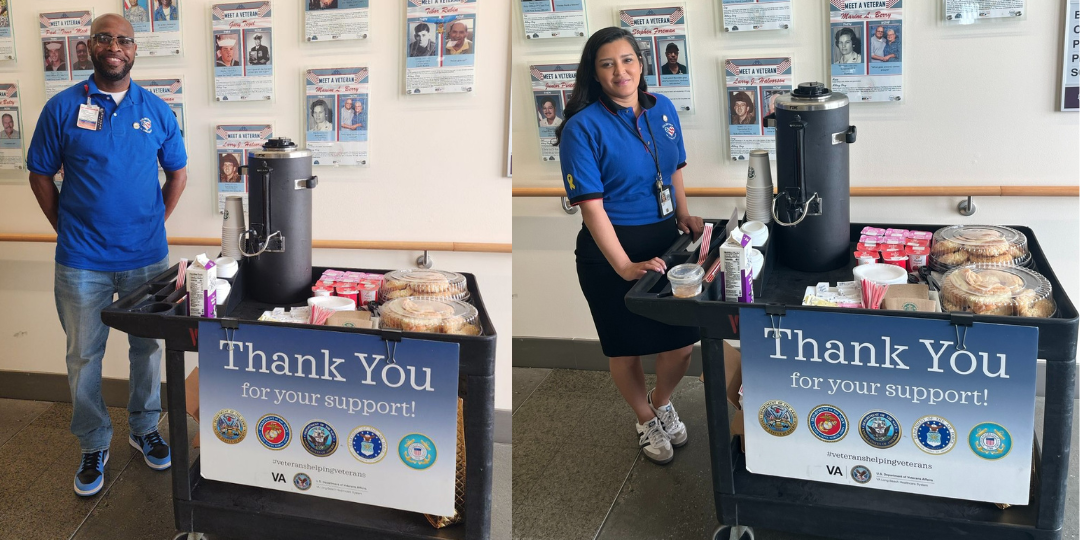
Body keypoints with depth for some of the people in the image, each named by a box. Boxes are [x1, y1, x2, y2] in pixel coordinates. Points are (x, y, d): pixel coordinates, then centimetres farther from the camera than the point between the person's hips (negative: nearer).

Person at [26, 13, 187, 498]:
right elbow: (40, 175, 4)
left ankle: (144, 428, 32)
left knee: (147, 347, 13)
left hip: (147, 257, 2)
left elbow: (177, 172, 13)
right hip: (82, 262, -1)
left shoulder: (156, 110, 3)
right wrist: (68, 230, 2)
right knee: (83, 355, 7)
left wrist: (154, 223, 7)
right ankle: (93, 446, 23)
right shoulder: (63, 108, -2)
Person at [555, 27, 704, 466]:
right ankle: (646, 421, 38)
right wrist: (625, 267, -24)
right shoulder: (583, 127, -15)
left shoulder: (662, 109, 4)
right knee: (626, 347, 10)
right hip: (611, 249, -5)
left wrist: (685, 216, 2)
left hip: (665, 240, 5)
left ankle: (661, 402, 42)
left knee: (683, 340, 10)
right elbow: (591, 205, -18)